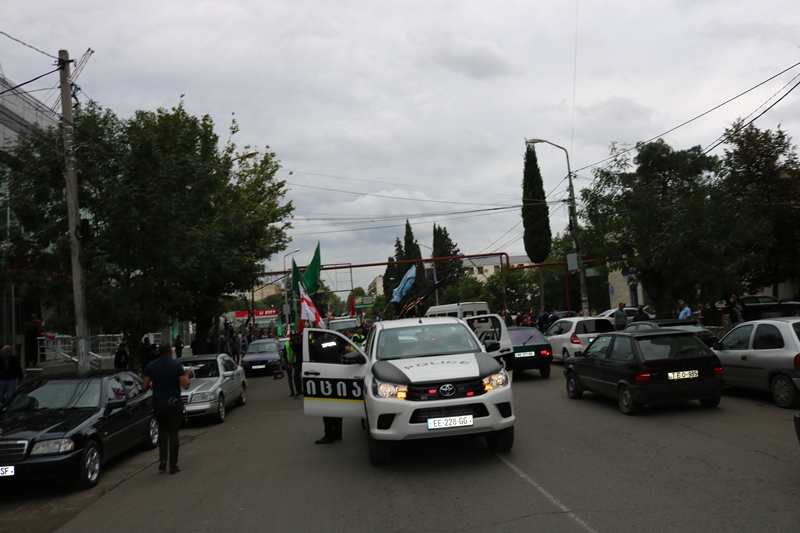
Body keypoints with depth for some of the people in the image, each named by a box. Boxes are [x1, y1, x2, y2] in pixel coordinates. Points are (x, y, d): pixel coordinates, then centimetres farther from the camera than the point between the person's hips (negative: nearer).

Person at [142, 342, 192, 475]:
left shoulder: (151, 366, 0)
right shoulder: (176, 365, -9)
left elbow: (144, 386, -1)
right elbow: (185, 385, -13)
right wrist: (187, 375, 6)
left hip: (158, 404, 3)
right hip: (173, 403, -3)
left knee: (162, 432, 20)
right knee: (173, 434, 4)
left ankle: (162, 460, 8)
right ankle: (173, 465, 6)